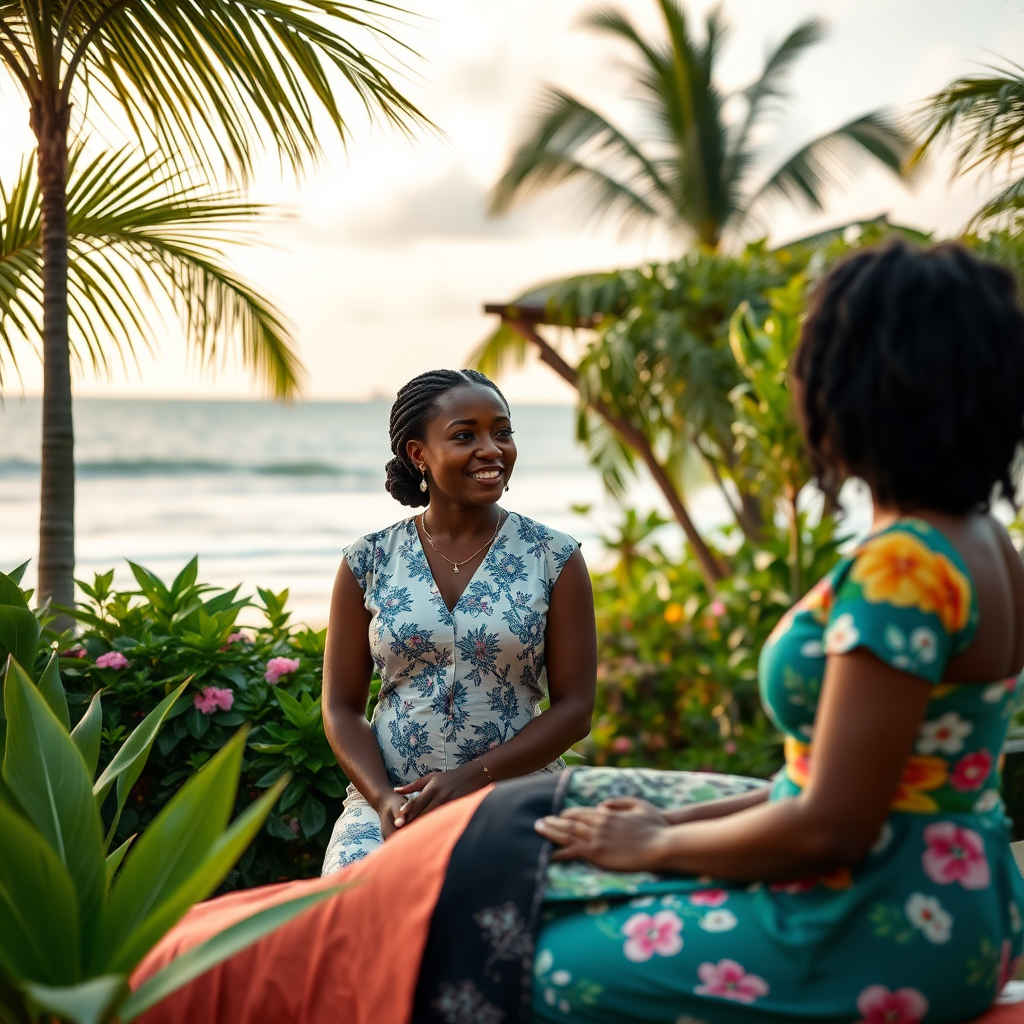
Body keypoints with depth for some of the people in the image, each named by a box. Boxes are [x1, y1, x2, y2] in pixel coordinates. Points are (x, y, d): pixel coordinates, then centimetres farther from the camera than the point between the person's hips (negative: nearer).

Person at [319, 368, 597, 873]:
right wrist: (383, 799, -12)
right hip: (389, 798, 1)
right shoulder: (369, 561, 6)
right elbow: (341, 706, 7)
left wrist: (473, 776, -14)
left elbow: (575, 708, -1)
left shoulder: (554, 559, 2)